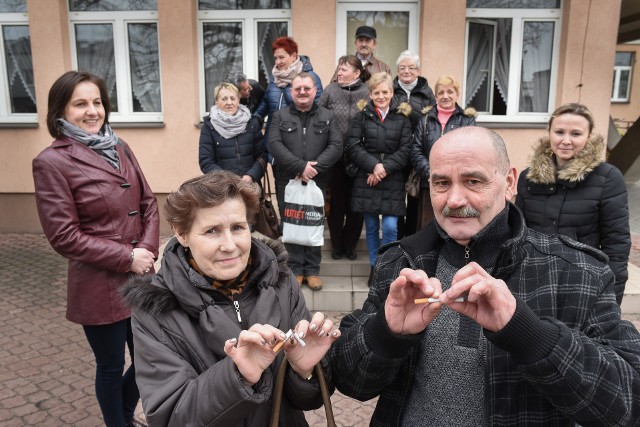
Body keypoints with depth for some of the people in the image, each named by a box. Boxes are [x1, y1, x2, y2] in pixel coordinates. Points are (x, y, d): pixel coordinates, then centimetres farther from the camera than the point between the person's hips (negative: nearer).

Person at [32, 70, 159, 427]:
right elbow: (64, 236, -14)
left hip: (141, 277, 6)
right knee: (111, 367, 14)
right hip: (100, 286, -6)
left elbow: (149, 203, 8)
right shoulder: (52, 161, -11)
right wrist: (126, 258, -16)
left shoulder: (119, 148, 7)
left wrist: (147, 249, -8)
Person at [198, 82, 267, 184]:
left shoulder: (252, 124, 8)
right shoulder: (209, 127, 3)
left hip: (251, 184, 1)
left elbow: (262, 155, 6)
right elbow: (206, 162, -1)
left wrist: (251, 176, -11)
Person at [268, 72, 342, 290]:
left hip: (317, 182, 0)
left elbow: (336, 146, -3)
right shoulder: (280, 116, 6)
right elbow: (275, 145, -8)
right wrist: (300, 167, -19)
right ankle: (295, 269, 18)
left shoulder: (327, 117, 8)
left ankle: (312, 270, 18)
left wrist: (315, 167, -16)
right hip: (287, 182, 0)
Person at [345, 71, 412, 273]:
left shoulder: (402, 117, 5)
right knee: (371, 227, 8)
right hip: (366, 180, 1)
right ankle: (374, 267, 23)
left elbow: (405, 150, -1)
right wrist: (373, 165, -15)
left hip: (393, 182, 0)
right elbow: (353, 146, -3)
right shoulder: (361, 116, 5)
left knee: (390, 227, -6)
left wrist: (385, 168, -13)